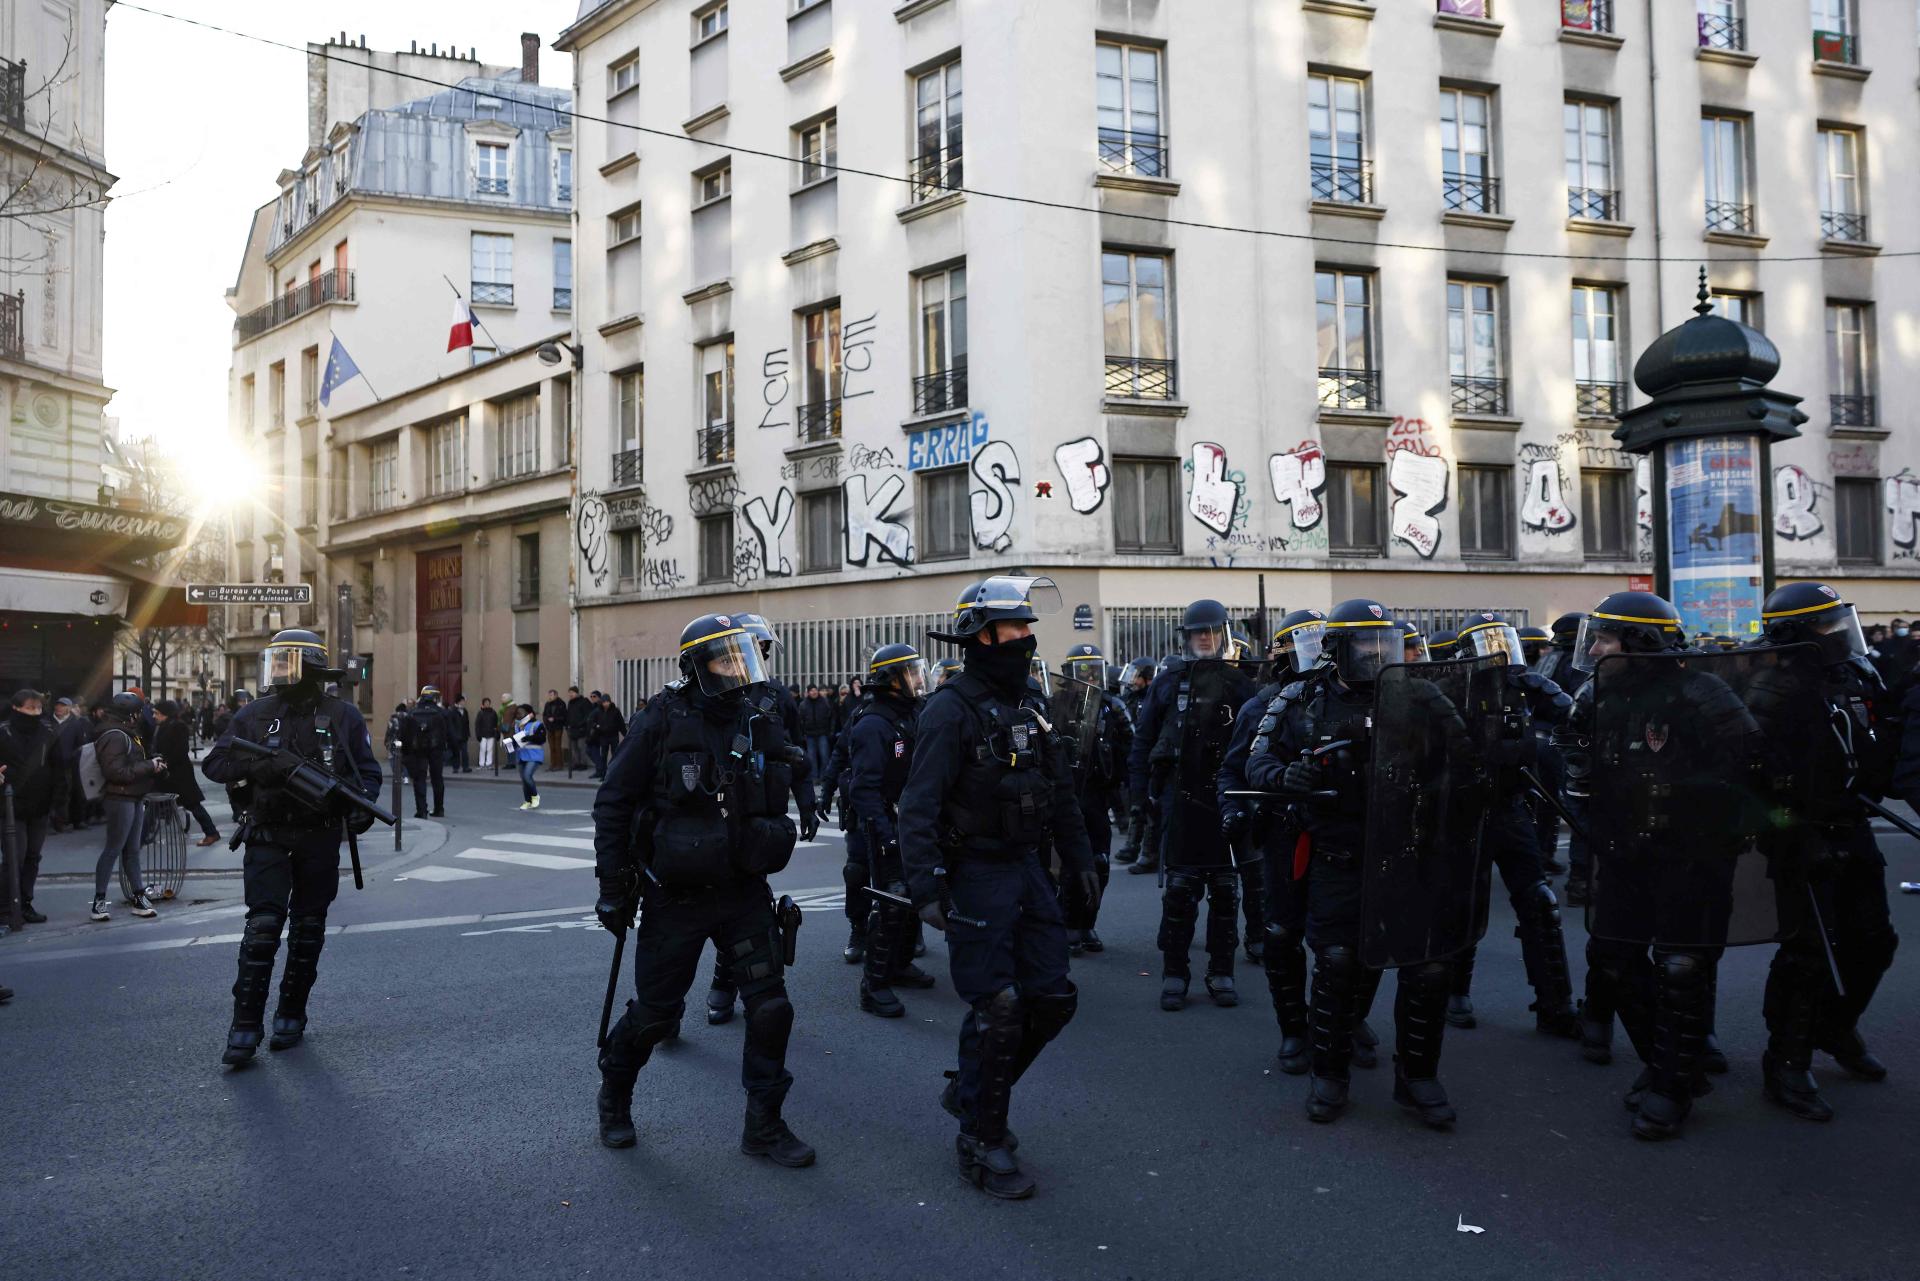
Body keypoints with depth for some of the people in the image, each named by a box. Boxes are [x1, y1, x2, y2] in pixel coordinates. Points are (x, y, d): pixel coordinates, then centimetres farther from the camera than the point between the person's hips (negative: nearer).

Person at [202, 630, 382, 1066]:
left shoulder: (342, 715, 1)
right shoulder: (255, 714, 3)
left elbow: (368, 769, 5)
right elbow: (214, 763, 0)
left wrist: (363, 802, -15)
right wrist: (261, 764, -18)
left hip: (321, 838, 1)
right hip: (268, 836, -1)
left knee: (308, 928, 8)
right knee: (264, 924, -10)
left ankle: (292, 1014, 22)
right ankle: (246, 1025, -5)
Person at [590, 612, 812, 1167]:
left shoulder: (761, 726, 2)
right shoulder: (664, 721, -11)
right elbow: (613, 802, -7)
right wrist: (612, 883, -8)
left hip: (744, 893, 4)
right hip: (676, 896, -3)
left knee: (770, 1005, -2)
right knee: (654, 1013, 8)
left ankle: (764, 1125, 15)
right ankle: (614, 1097, 36)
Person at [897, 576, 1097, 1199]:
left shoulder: (1028, 704, 12)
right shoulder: (952, 709, -13)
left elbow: (1059, 792, 19)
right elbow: (919, 805, -18)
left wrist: (1080, 863, 16)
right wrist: (927, 886, -26)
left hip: (1028, 870, 8)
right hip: (976, 876, -8)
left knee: (1052, 997, 7)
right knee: (997, 1009, -4)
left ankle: (972, 1091, 28)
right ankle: (980, 1142, 14)